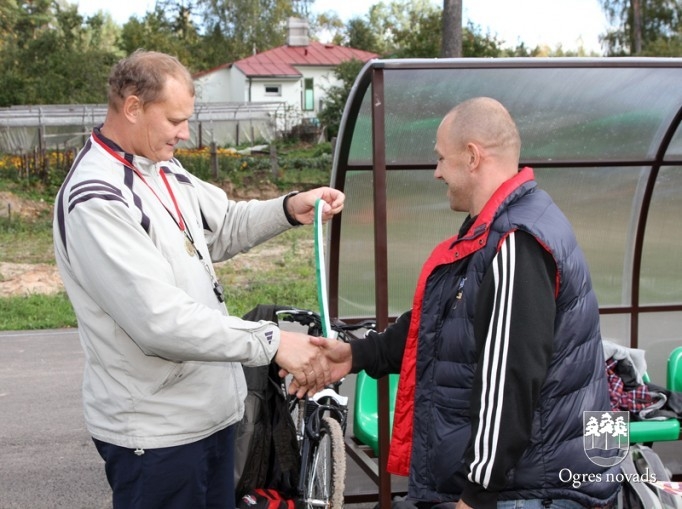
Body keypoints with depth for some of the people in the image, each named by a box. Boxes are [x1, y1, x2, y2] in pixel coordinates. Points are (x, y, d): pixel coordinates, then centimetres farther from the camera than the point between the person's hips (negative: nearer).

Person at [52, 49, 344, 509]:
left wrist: (290, 209, 1)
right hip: (155, 431, -9)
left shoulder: (165, 170, 6)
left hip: (211, 410, 9)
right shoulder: (95, 200, -22)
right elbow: (159, 320, -29)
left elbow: (223, 227, 20)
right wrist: (271, 342, -27)